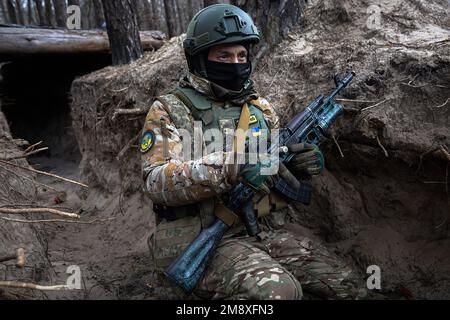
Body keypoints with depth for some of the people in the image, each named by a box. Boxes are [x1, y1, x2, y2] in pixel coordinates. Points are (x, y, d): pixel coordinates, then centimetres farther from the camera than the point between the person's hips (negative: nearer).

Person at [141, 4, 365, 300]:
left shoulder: (259, 107, 11)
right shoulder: (170, 111, -7)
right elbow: (157, 182, -20)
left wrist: (302, 162, -8)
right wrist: (230, 165, -33)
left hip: (261, 230, 6)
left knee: (344, 282, -1)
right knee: (279, 291, -29)